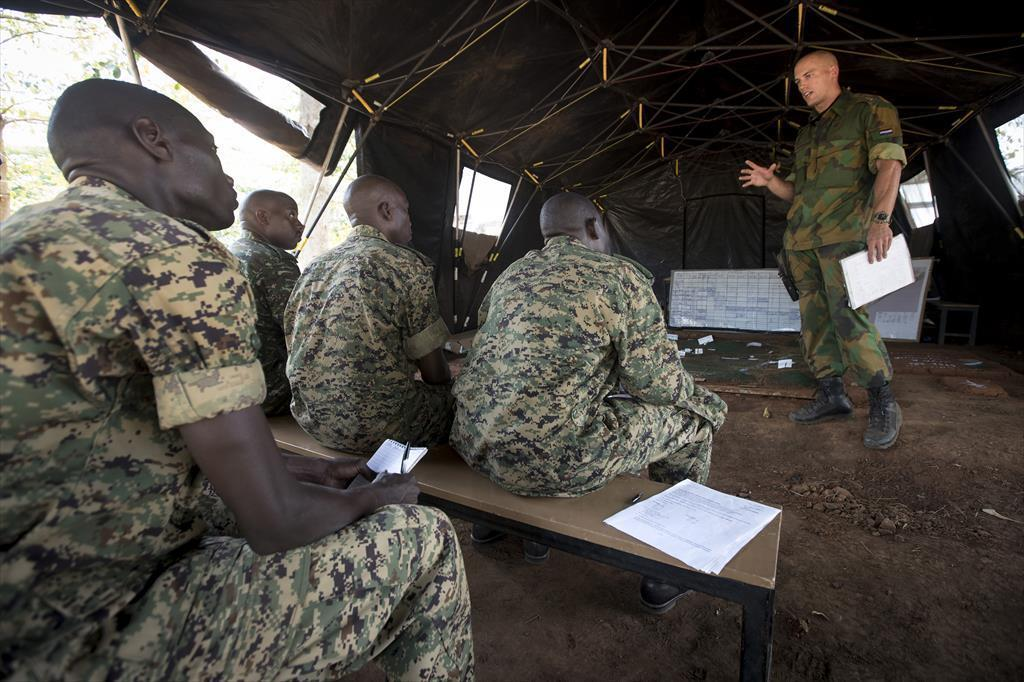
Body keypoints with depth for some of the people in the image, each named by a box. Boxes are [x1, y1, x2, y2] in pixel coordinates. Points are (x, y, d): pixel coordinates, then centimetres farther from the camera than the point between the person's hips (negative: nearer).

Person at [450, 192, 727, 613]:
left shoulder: (510, 274, 14)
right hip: (552, 462, -7)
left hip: (473, 441, 8)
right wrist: (686, 390, 18)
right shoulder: (619, 275, -5)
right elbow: (659, 385, -7)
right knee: (698, 411, 11)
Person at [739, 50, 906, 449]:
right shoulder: (806, 135, 25)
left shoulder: (870, 110, 5)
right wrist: (769, 182, 6)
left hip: (843, 233, -7)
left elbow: (889, 164, -9)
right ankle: (831, 395, 12)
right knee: (814, 319, 4)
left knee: (848, 317, -15)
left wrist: (880, 219, -23)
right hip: (801, 238, 7)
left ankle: (883, 405, -5)